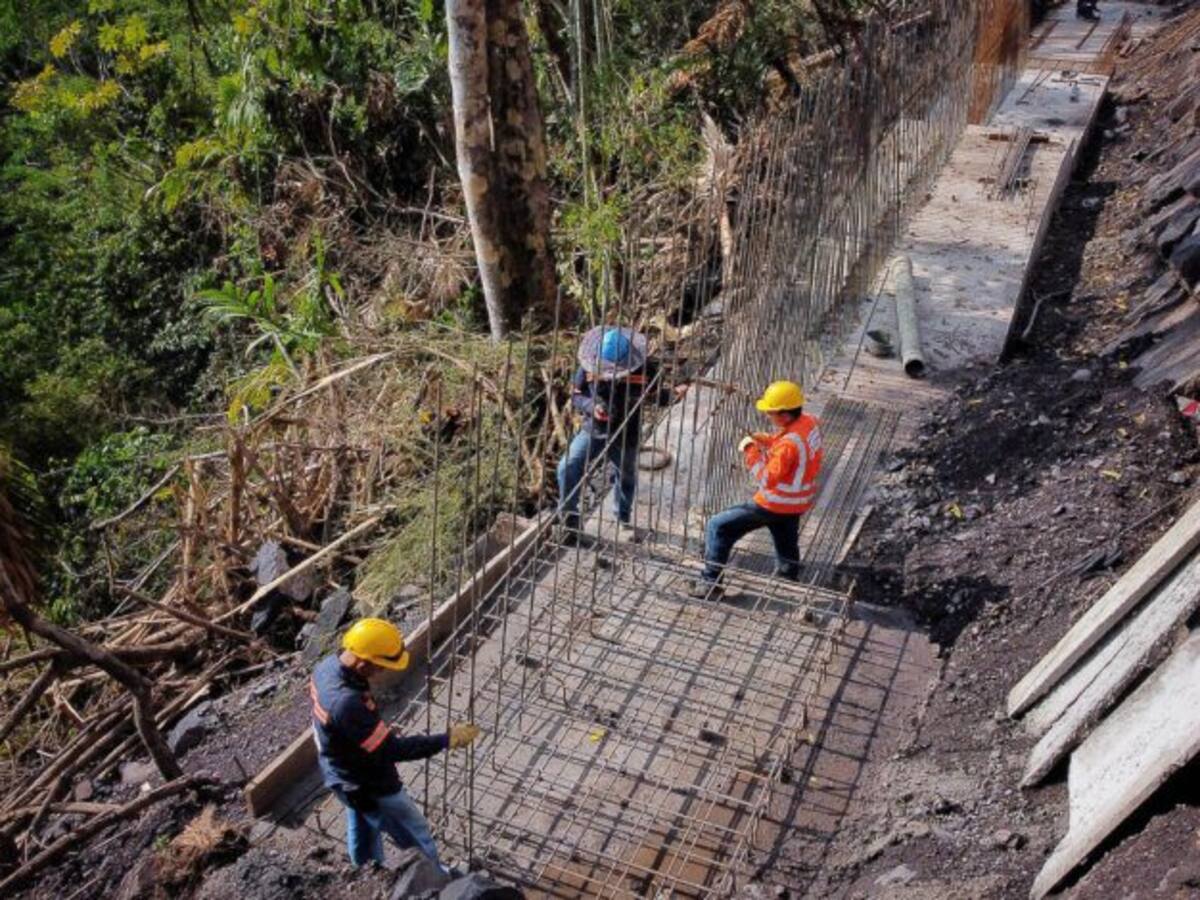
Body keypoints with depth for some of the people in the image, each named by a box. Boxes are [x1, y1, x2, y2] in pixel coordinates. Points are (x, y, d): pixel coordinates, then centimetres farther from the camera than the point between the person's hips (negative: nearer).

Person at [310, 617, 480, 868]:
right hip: (370, 784, -8)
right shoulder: (348, 704, -42)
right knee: (415, 834, 18)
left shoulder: (328, 665, -15)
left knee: (363, 829, 31)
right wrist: (447, 740, -33)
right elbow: (392, 750, -36)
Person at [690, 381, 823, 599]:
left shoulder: (789, 444, -32)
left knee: (718, 527, -2)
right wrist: (760, 440, -6)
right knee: (786, 544, 29)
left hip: (776, 505, -9)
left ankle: (711, 583, 2)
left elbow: (767, 479, -28)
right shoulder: (809, 422, -7)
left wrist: (751, 451, -20)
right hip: (797, 501, 9)